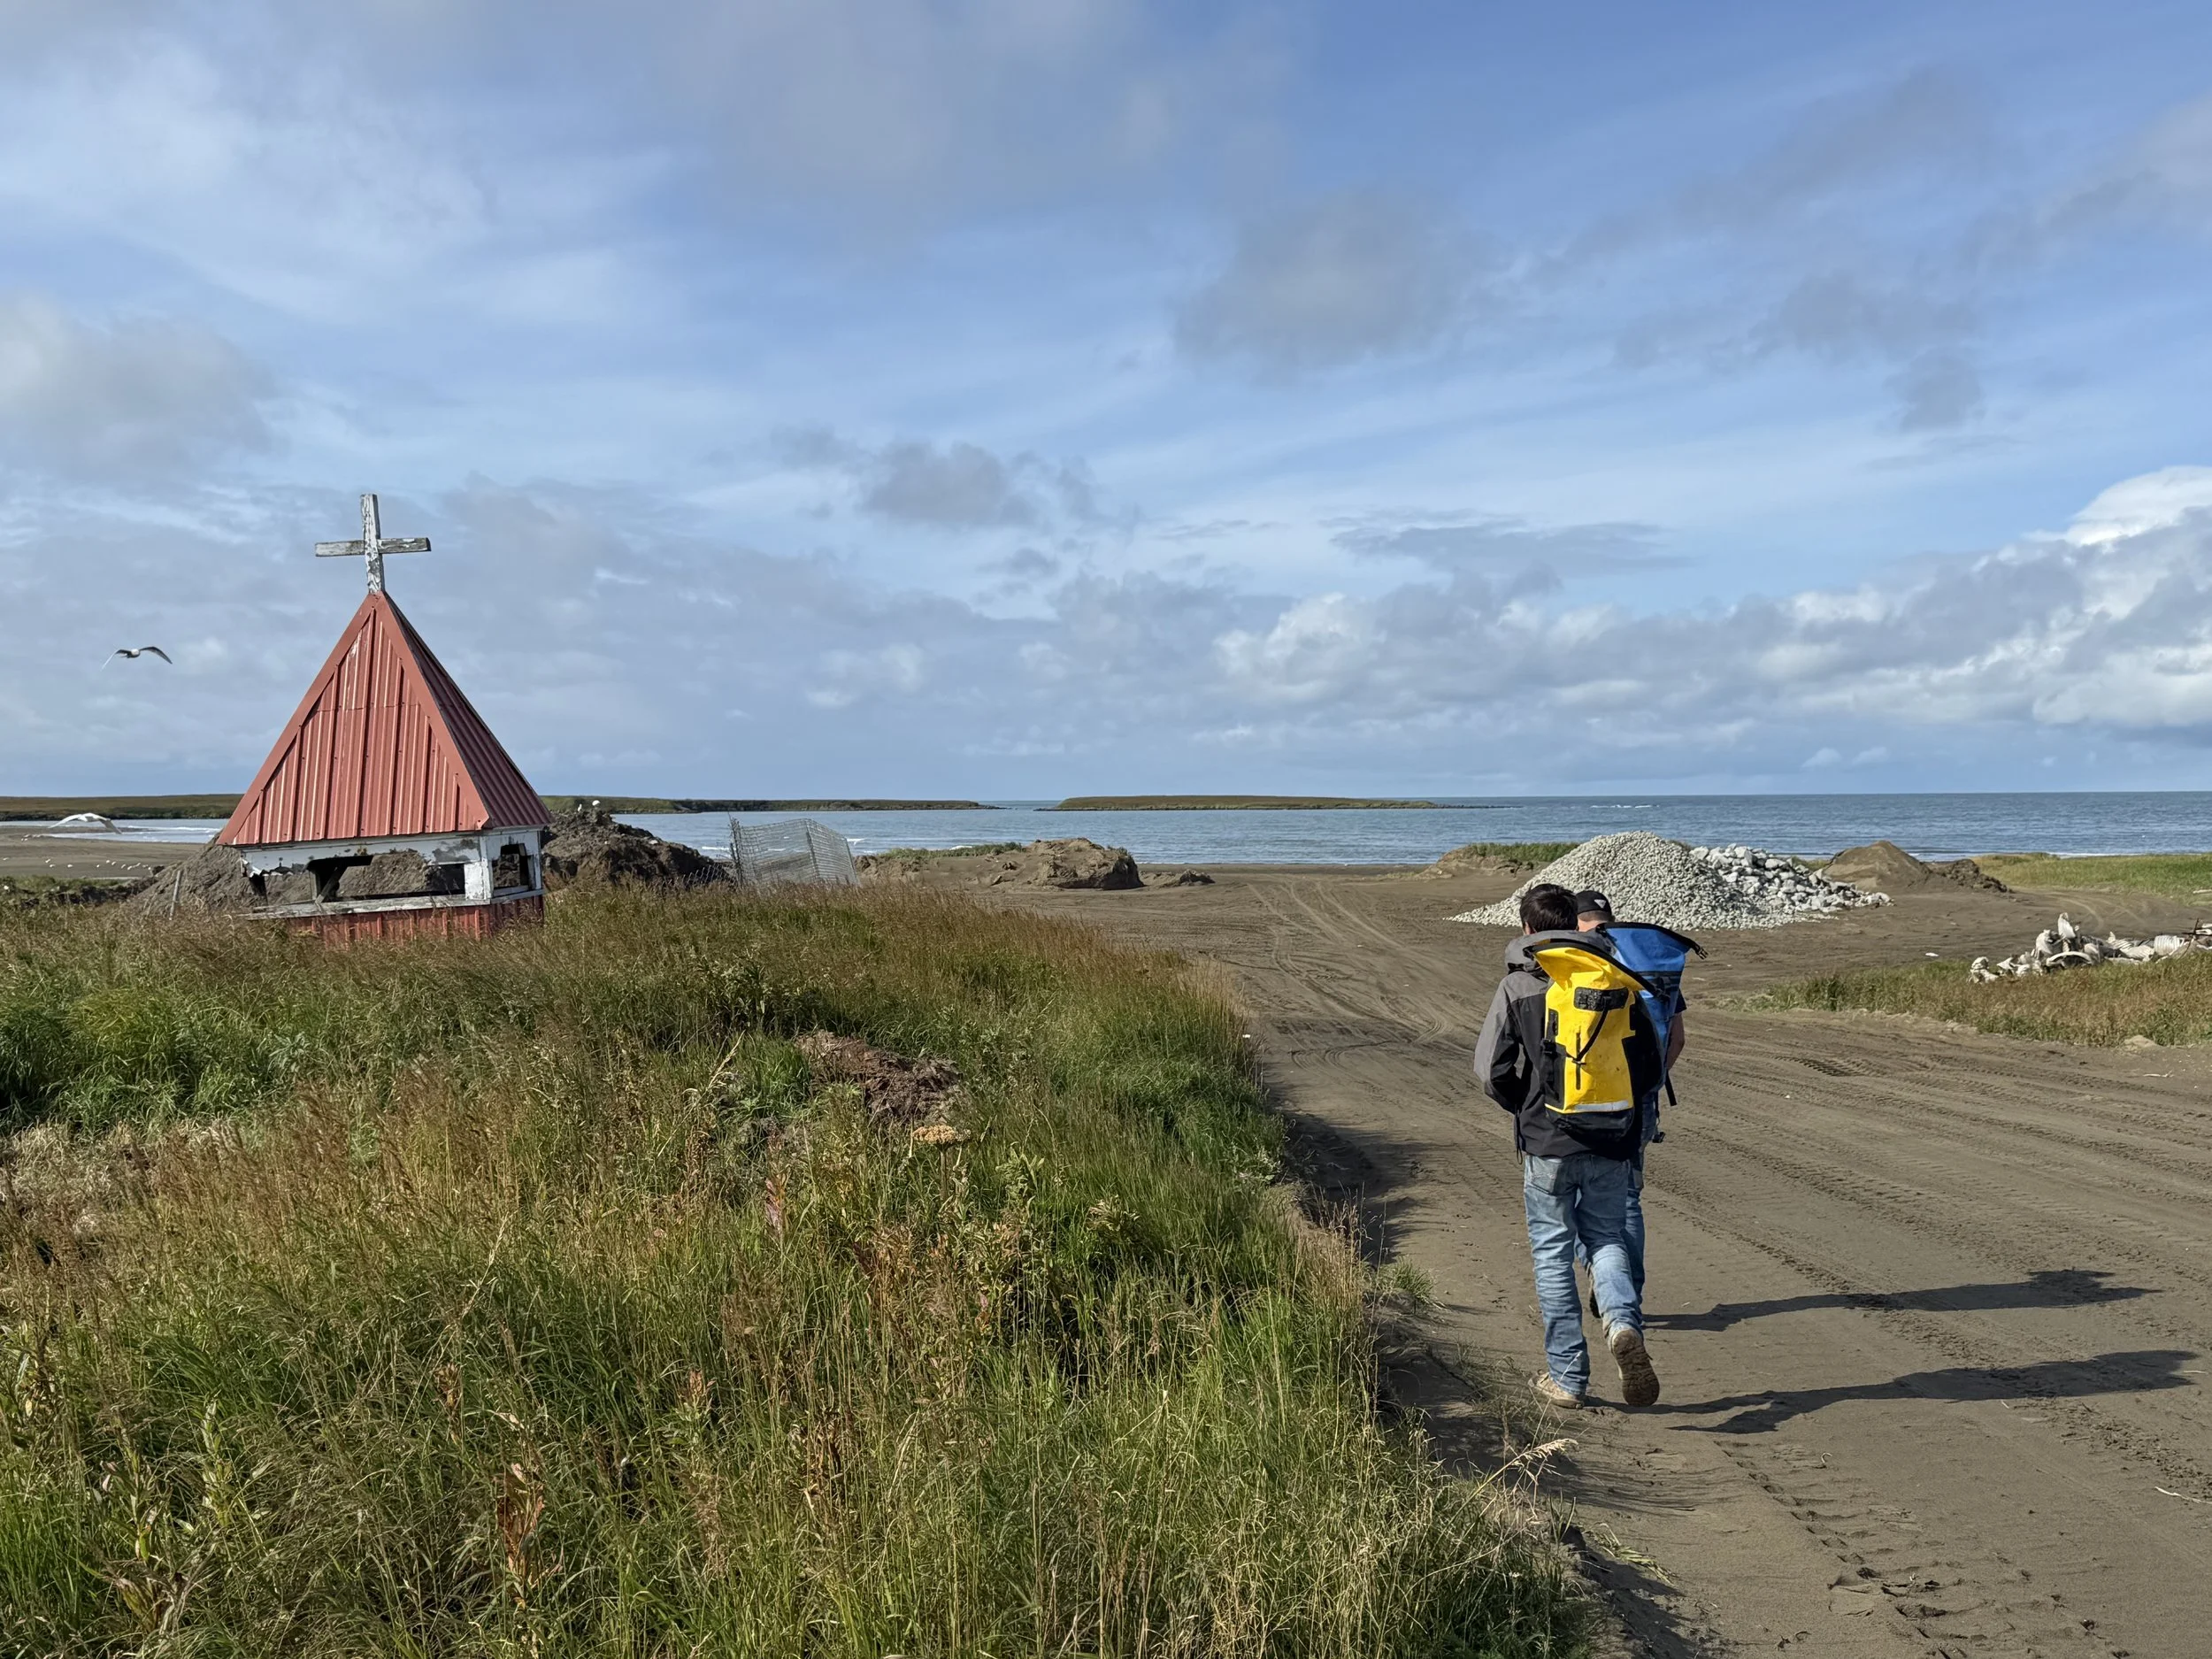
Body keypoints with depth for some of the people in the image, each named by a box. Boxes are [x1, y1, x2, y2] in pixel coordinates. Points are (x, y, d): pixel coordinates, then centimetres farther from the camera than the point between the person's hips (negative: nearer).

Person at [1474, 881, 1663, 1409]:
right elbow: (1651, 1062, 6)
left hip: (1547, 1145, -3)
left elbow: (1490, 1071, -8)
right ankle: (1624, 1321, -10)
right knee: (1606, 1238, 18)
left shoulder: (1516, 987, -5)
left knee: (1552, 1255, 9)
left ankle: (1567, 1376, 12)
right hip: (1612, 1142, 3)